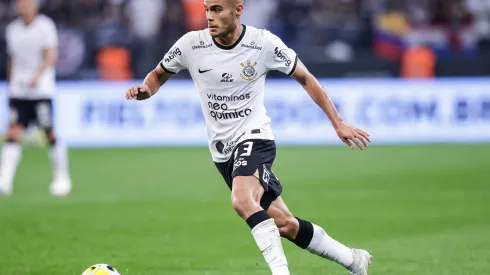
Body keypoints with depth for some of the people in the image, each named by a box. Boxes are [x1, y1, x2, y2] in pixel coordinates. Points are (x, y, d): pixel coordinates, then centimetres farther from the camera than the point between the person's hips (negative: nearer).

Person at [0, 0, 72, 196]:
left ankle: (62, 178, 12)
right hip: (18, 90, 4)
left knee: (50, 134, -2)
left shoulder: (45, 26, -3)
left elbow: (51, 56, -10)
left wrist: (37, 75, -25)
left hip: (41, 90, -4)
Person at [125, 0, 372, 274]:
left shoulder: (264, 43, -12)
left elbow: (305, 78, 1)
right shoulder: (192, 44, -7)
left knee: (243, 201, -34)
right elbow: (158, 75, 8)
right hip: (222, 151, 4)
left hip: (254, 137, -3)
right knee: (284, 224, 6)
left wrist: (338, 123, 1)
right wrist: (145, 89, -16)